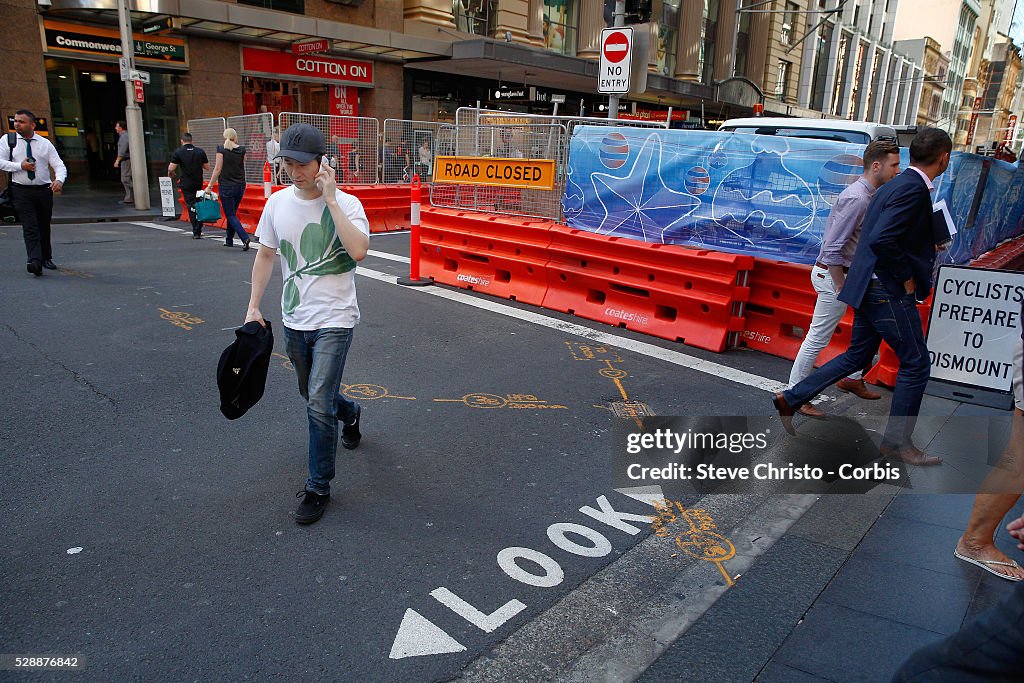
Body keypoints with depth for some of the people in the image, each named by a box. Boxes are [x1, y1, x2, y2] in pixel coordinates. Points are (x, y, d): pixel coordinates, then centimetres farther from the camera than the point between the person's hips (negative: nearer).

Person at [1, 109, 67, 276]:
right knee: (30, 227, -13)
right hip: (21, 191, -2)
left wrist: (59, 180, -21)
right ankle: (35, 261, -23)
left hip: (44, 190, 2)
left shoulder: (45, 143, 5)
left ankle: (46, 258, 28)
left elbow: (59, 166, -1)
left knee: (44, 226, 13)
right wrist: (20, 166, -14)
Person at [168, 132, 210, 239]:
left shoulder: (178, 152, -6)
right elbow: (207, 167, 4)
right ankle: (198, 231, 12)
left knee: (191, 207, 1)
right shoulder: (200, 151, 0)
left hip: (186, 184, -2)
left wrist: (170, 173, 11)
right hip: (199, 183, 2)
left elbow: (171, 168, -11)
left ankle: (196, 232, -5)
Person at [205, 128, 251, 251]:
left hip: (226, 186, -5)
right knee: (232, 213, 17)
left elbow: (218, 169, -9)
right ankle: (229, 240, 24)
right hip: (240, 185, 5)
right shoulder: (242, 150, 2)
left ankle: (245, 238, -20)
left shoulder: (221, 149, -8)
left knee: (230, 215, -2)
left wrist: (210, 186, -3)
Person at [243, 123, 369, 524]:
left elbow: (358, 251, -31)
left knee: (318, 406, -10)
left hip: (333, 320, -6)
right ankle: (350, 413, 55)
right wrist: (253, 306, 9)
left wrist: (330, 199, -28)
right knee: (314, 396, 22)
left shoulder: (346, 203, -13)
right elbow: (266, 254, 13)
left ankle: (318, 488, 8)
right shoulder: (278, 202, 2)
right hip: (294, 320, 6)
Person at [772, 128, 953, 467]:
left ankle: (791, 398, 16)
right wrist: (907, 277, -16)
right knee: (915, 362, 3)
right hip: (890, 291, -10)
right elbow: (882, 240, -27)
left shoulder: (896, 185, 13)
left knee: (857, 356, 17)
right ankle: (897, 441, 13)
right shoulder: (914, 189, -17)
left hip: (872, 287, 10)